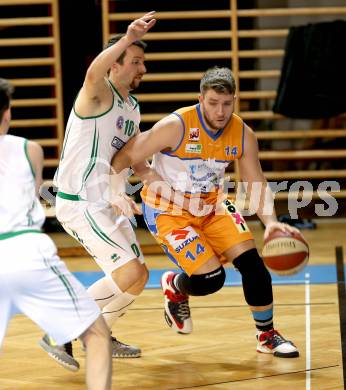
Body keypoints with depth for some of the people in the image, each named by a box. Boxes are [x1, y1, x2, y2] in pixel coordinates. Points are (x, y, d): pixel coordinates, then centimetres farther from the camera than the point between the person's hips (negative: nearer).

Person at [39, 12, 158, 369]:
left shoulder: (132, 108, 14)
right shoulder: (98, 94, -13)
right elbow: (93, 73, -40)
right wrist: (127, 38, -47)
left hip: (107, 203, 9)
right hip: (78, 203, -9)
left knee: (138, 276, 15)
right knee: (129, 274, -17)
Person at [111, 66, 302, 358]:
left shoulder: (243, 135, -10)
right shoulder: (176, 126, -26)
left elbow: (257, 185, -6)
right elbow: (127, 156, -17)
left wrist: (270, 221, -22)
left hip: (212, 205, 5)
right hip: (167, 211, -5)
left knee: (252, 262, -9)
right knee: (211, 279, -17)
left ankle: (267, 335, 11)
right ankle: (174, 287, 20)